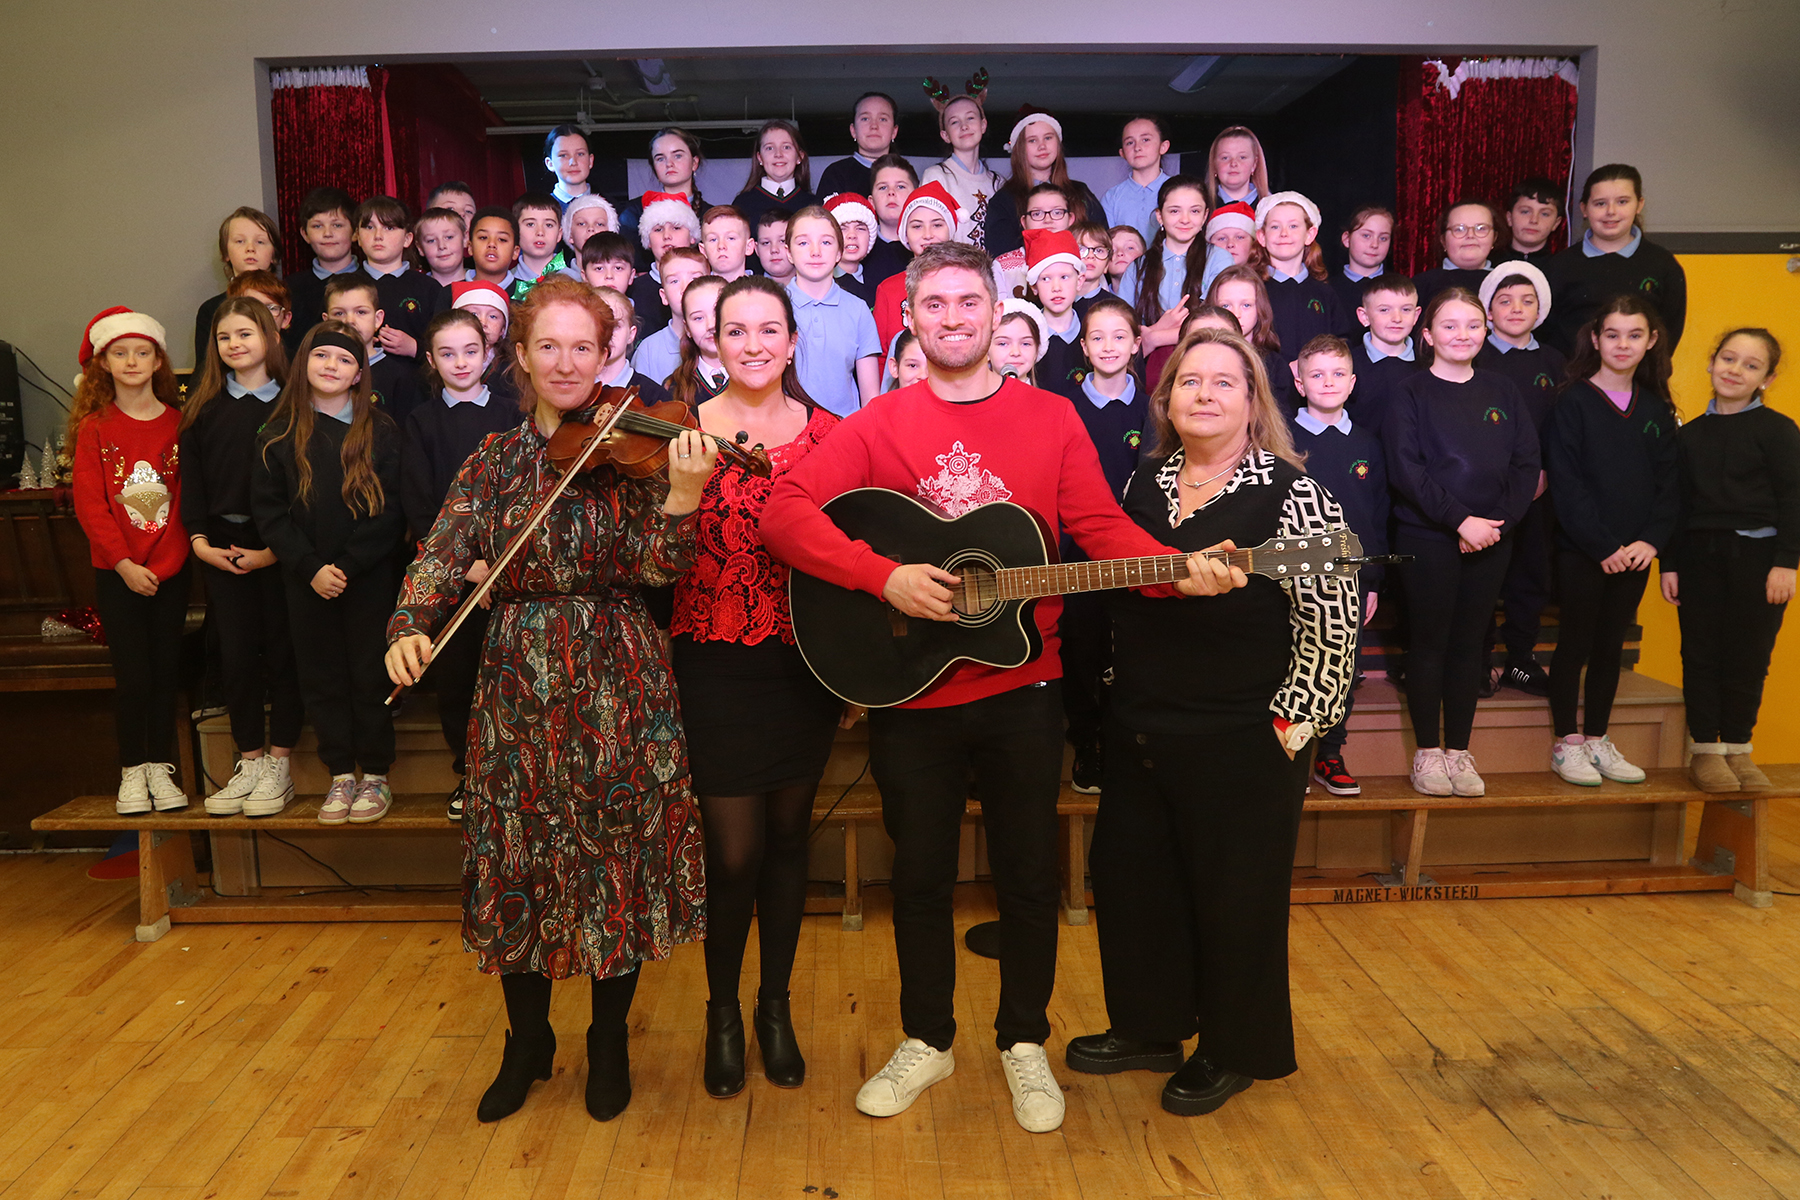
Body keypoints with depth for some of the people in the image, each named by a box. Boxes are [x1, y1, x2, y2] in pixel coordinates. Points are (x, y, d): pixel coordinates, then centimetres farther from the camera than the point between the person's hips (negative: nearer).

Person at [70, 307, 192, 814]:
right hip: (116, 573, -1)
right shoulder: (95, 427, -1)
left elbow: (186, 495, 3)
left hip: (170, 569, 2)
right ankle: (132, 771, 12)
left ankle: (160, 768, 16)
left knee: (166, 670, 6)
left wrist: (169, 558, -6)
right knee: (132, 675, -1)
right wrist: (124, 563, -12)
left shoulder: (177, 423, 4)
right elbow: (89, 504, -5)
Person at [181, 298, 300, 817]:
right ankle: (248, 760, 14)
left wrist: (276, 547, -13)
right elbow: (191, 476, 8)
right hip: (221, 545, 3)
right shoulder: (202, 407, 11)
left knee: (281, 648, 2)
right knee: (236, 652, 4)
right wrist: (199, 540, -5)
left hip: (278, 543, -3)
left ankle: (279, 761, 12)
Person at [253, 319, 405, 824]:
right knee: (321, 678, 8)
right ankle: (340, 774, 19)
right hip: (307, 581, 2)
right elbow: (269, 511, 0)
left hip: (369, 578, -2)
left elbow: (391, 512, -6)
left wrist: (347, 565, -14)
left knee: (370, 675, 4)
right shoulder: (278, 436, 4)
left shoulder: (381, 432, -2)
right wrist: (310, 567, -11)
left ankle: (375, 774, 16)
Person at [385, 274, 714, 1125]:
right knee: (517, 862, 10)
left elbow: (657, 568, -12)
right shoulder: (493, 461, 7)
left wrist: (683, 496, -31)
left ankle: (610, 1043, 28)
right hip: (517, 685, 3)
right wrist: (408, 628, -21)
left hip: (617, 687, -2)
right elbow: (443, 554, -3)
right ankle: (528, 1041, 32)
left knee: (618, 859, 6)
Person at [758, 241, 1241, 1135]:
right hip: (911, 694, 0)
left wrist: (1179, 570, -22)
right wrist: (885, 575, -22)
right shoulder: (877, 425, 0)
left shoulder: (1050, 418, 3)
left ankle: (1024, 1042, 33)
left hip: (1021, 691, 1)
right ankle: (927, 1040, 34)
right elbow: (782, 511, -10)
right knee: (920, 875, 13)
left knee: (1028, 873, 11)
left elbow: (1101, 527, -3)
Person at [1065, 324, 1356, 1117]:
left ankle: (1236, 1051, 31)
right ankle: (1149, 1027, 37)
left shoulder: (1290, 494, -10)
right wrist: (1122, 701, 14)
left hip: (1243, 745, -6)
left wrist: (1289, 726, -12)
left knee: (1235, 897, 8)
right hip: (1139, 736, 6)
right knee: (1129, 879, 15)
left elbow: (1331, 625, -11)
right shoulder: (1145, 483, 8)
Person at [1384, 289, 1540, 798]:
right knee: (1429, 641, 2)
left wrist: (1497, 522, -9)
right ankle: (1428, 751, 12)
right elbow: (1406, 469, -12)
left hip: (1491, 540, 4)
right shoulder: (1411, 393, -2)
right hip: (1427, 539, -4)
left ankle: (1459, 750, 17)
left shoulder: (1502, 392, 10)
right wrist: (1460, 520, -17)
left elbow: (1526, 465, 5)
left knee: (1469, 641, 8)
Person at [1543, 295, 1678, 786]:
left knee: (1611, 645, 11)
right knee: (1575, 644, 1)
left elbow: (1669, 484, 7)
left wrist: (1651, 541, -8)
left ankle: (1596, 740, 21)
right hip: (1581, 551, -5)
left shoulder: (1656, 409, 10)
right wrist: (1603, 546, -16)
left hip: (1635, 552, 5)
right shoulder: (1574, 402, -5)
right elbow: (1566, 484, -11)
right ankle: (1566, 744, 11)